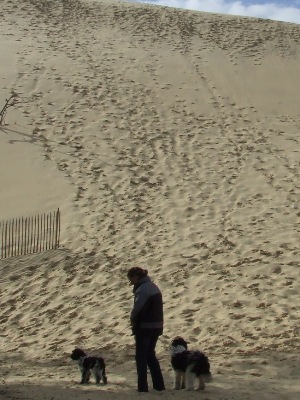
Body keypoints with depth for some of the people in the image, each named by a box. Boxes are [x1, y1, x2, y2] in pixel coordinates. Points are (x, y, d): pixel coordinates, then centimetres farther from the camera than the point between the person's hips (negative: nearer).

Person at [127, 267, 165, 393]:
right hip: (157, 326, 9)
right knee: (150, 355, 18)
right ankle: (159, 384, 17)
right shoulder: (153, 286, 12)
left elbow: (137, 309, -23)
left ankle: (142, 387, 3)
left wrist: (133, 321, -2)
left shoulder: (142, 289, -18)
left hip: (145, 327, -9)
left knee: (141, 357, 2)